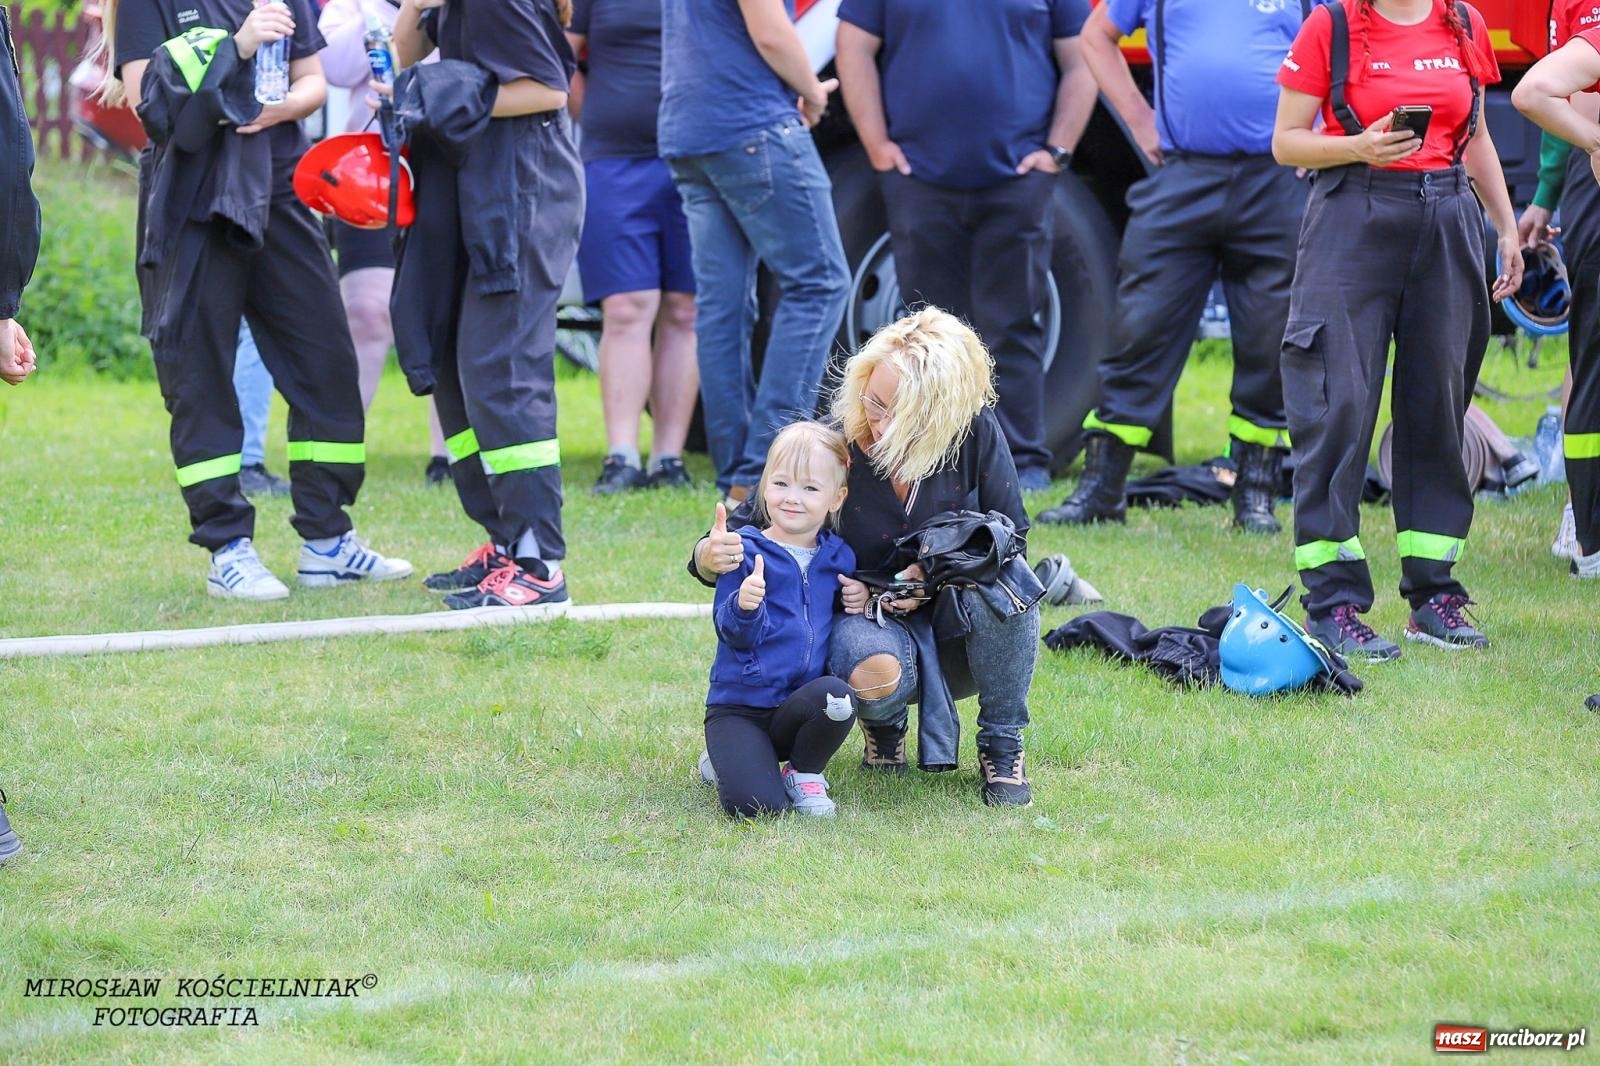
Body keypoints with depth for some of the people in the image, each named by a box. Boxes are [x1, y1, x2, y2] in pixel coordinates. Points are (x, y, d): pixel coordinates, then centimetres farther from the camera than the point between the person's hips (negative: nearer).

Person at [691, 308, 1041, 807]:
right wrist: (711, 555, -37)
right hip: (871, 622, -1)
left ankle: (1002, 746, -8)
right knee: (872, 669, -38)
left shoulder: (976, 434, -14)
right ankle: (884, 724, 4)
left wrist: (933, 575, -22)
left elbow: (1010, 535, -5)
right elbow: (749, 527, -12)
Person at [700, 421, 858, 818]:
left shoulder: (838, 557, 7)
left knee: (836, 697, -33)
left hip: (799, 703, 3)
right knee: (756, 804, -25)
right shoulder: (747, 552, -6)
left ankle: (805, 772, -1)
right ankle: (724, 760, 13)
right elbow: (732, 633, -13)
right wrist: (744, 606, -34)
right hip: (740, 706, -3)